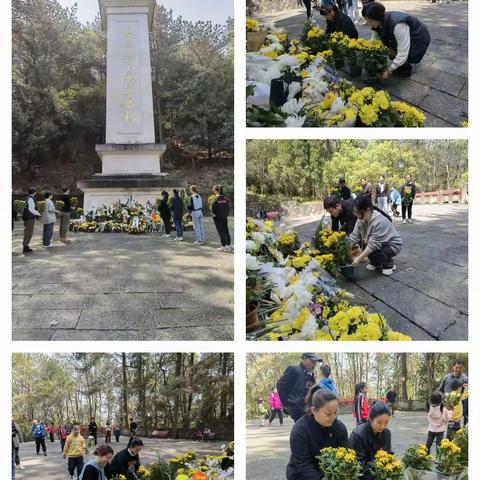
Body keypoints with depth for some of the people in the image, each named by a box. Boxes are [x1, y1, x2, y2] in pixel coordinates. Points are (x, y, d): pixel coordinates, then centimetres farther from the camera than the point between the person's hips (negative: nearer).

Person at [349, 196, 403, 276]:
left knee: (371, 250, -30)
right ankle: (376, 263, 10)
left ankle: (389, 264, -2)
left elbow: (374, 244, -36)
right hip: (379, 243, 8)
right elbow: (354, 236, -13)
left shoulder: (380, 222, -33)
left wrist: (359, 259, -38)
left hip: (392, 246, -8)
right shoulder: (361, 220, -10)